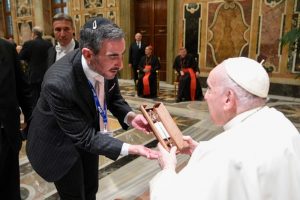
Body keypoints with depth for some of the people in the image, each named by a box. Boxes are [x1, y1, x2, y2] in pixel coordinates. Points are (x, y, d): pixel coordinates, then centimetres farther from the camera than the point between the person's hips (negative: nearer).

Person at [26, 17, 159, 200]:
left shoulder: (107, 65, -21)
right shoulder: (58, 83, -39)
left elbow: (114, 98, -3)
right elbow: (84, 137, -30)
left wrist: (130, 117, -22)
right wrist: (130, 149, -34)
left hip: (88, 132, 6)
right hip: (59, 145, -5)